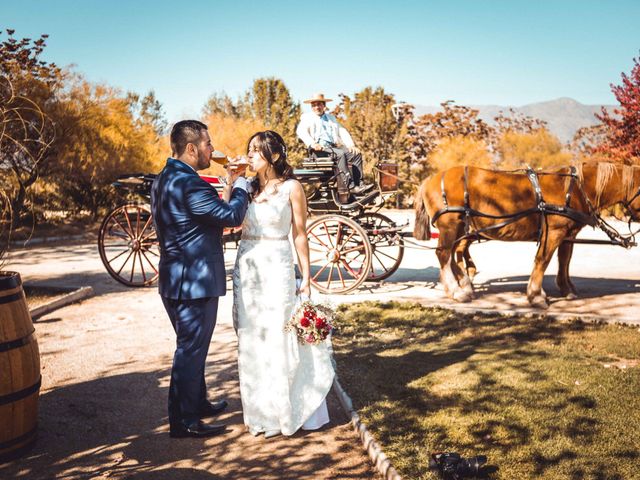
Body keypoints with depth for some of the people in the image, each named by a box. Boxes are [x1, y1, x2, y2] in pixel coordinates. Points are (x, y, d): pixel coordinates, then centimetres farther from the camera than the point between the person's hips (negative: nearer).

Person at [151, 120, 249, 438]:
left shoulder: (164, 179, 11)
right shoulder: (188, 183, -22)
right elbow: (232, 216, -23)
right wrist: (239, 185, -6)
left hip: (175, 280, 10)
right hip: (195, 282, -10)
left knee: (192, 348, 23)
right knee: (190, 351, 1)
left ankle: (198, 403, 39)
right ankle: (184, 422, 13)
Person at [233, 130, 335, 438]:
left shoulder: (291, 187, -3)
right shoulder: (247, 187, 9)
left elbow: (300, 234, -2)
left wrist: (306, 277, -3)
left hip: (277, 267, -5)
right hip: (246, 268, 5)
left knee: (280, 341, 1)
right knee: (251, 343, 10)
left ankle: (286, 413, 16)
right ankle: (260, 412, 23)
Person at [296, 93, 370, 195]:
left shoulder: (330, 117, 28)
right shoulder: (307, 117, 12)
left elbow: (342, 131, 20)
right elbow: (301, 131, -6)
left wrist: (351, 145, 1)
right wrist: (312, 144, -24)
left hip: (334, 146, 6)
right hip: (320, 147, -6)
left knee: (357, 154, -15)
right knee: (340, 154, -32)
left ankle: (358, 184, -21)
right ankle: (351, 187, -38)